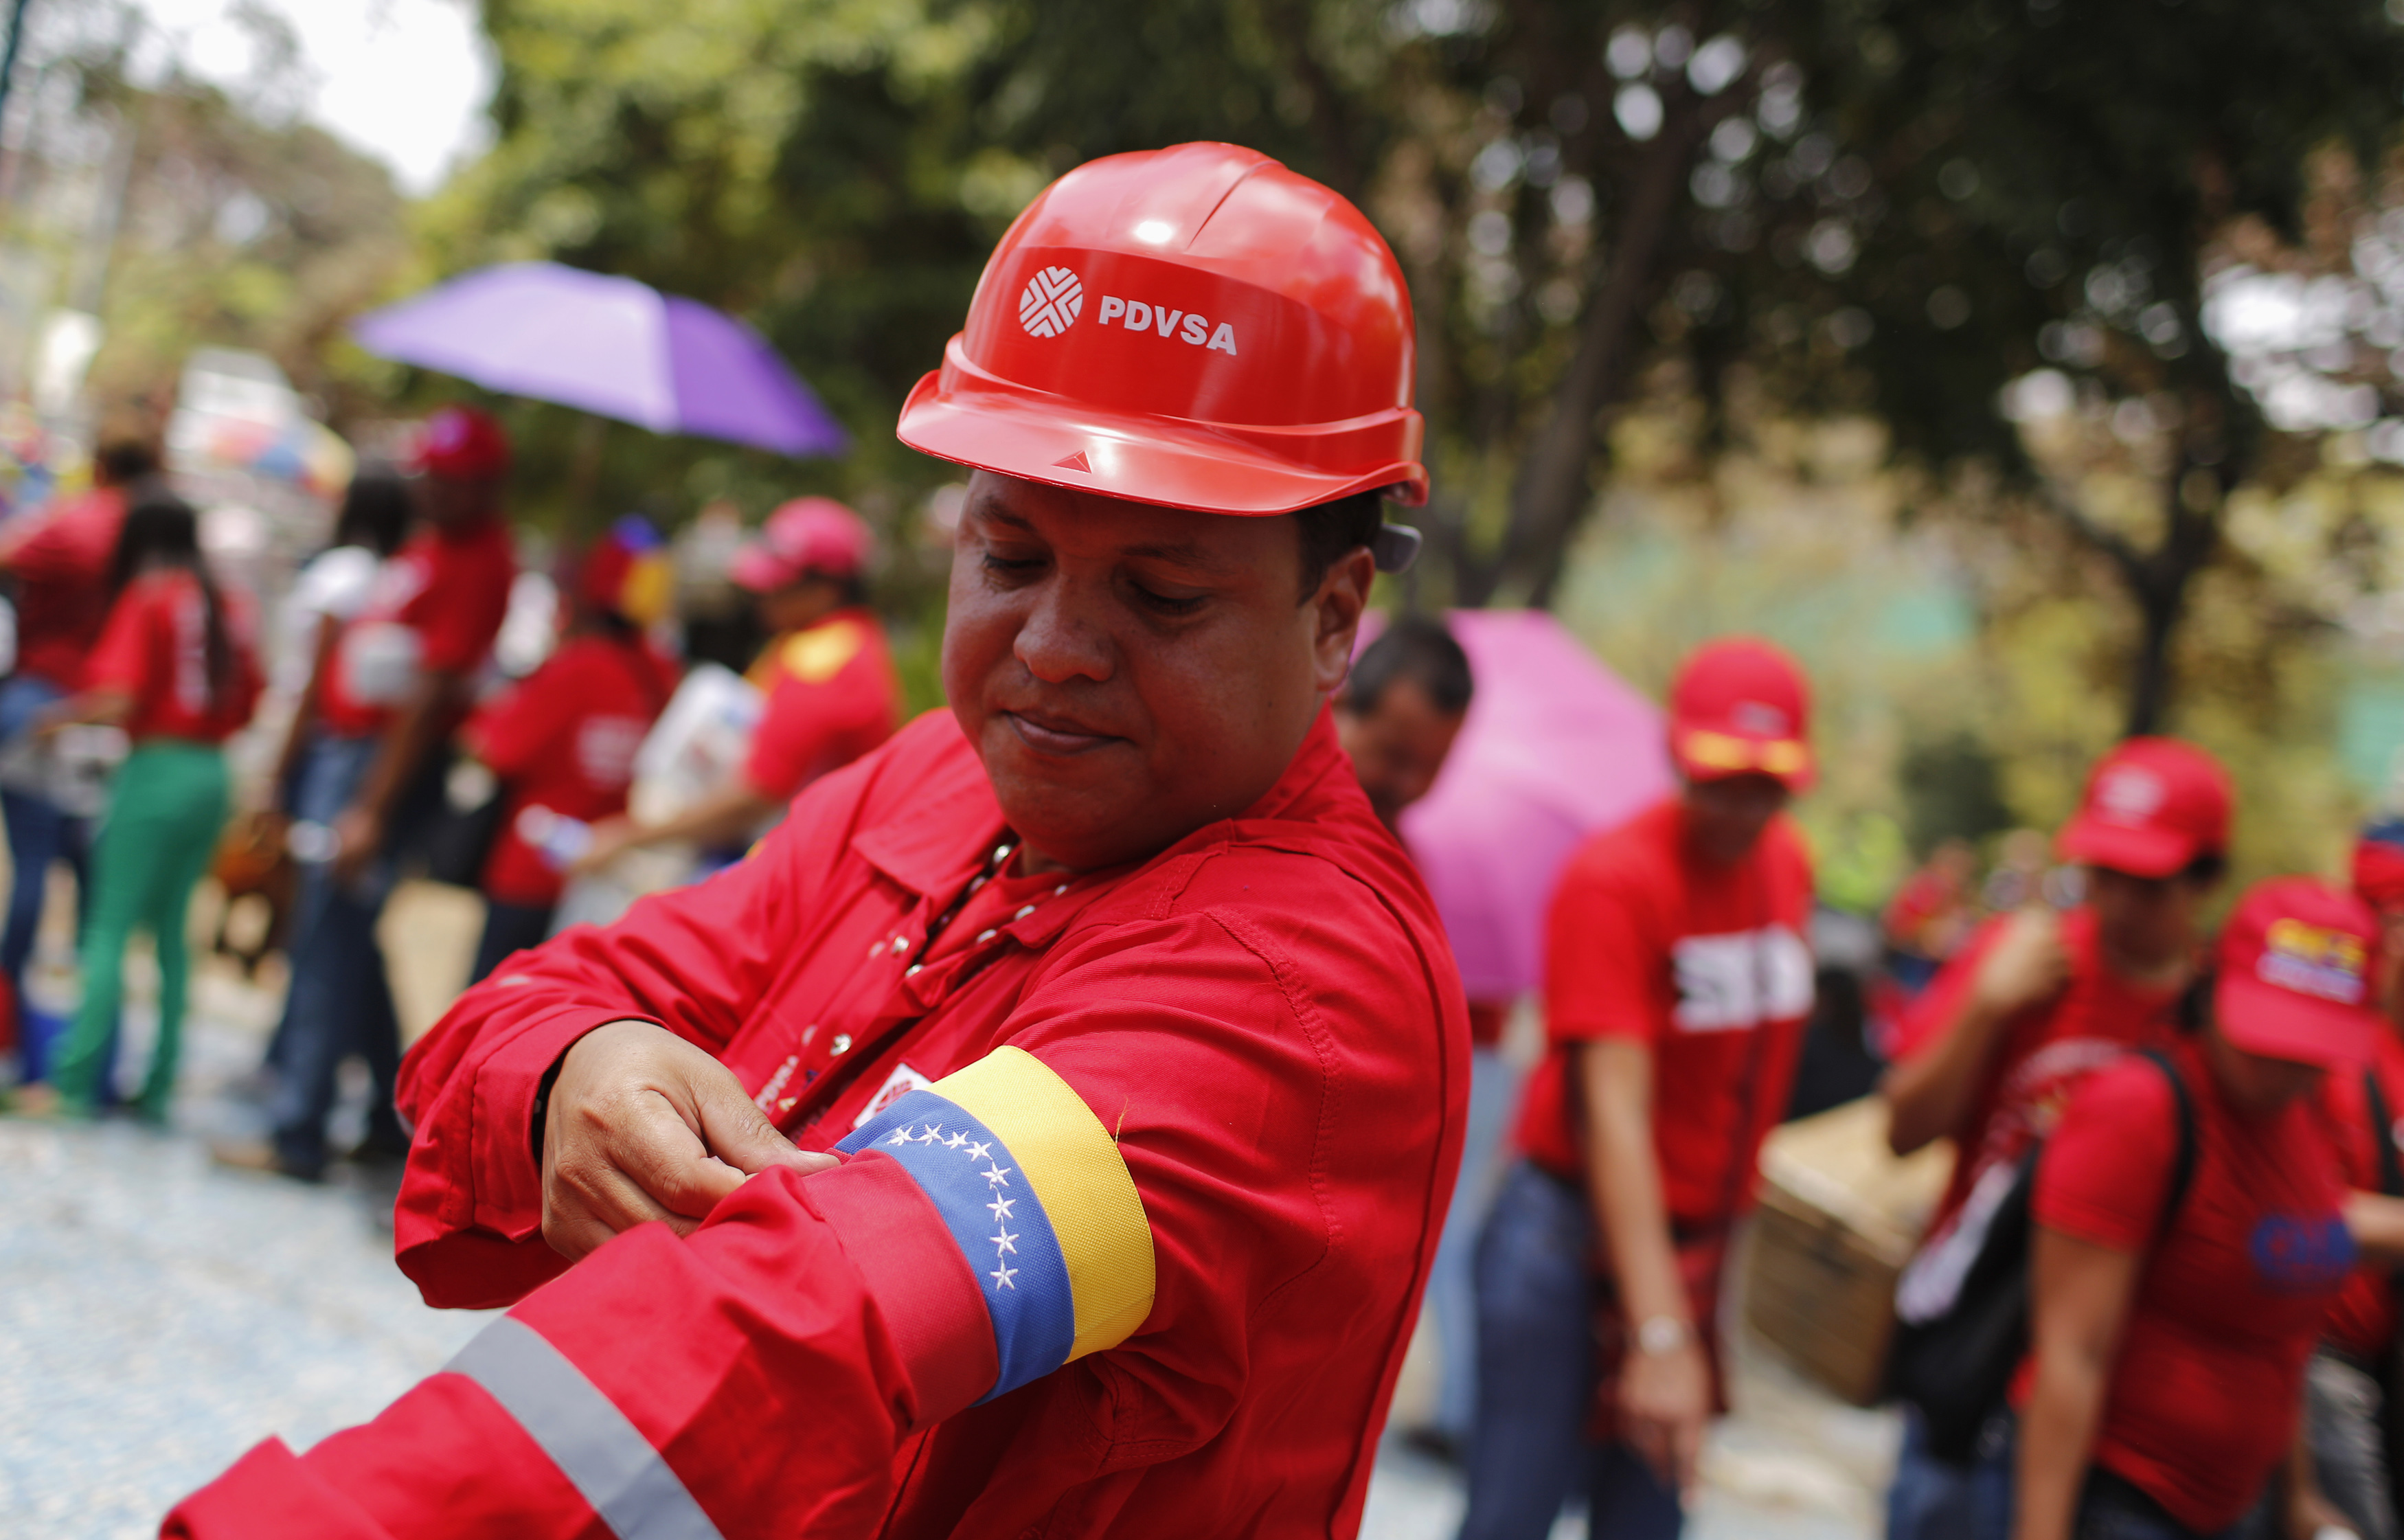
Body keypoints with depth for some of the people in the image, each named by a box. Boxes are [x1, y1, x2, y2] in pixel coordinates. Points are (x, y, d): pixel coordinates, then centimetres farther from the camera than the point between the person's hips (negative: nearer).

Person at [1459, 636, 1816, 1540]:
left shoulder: (1786, 863, 6)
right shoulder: (1616, 878, -17)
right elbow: (1615, 1108, -24)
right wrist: (1660, 1333, -30)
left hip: (1696, 1238, 6)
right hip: (1575, 1228, -6)